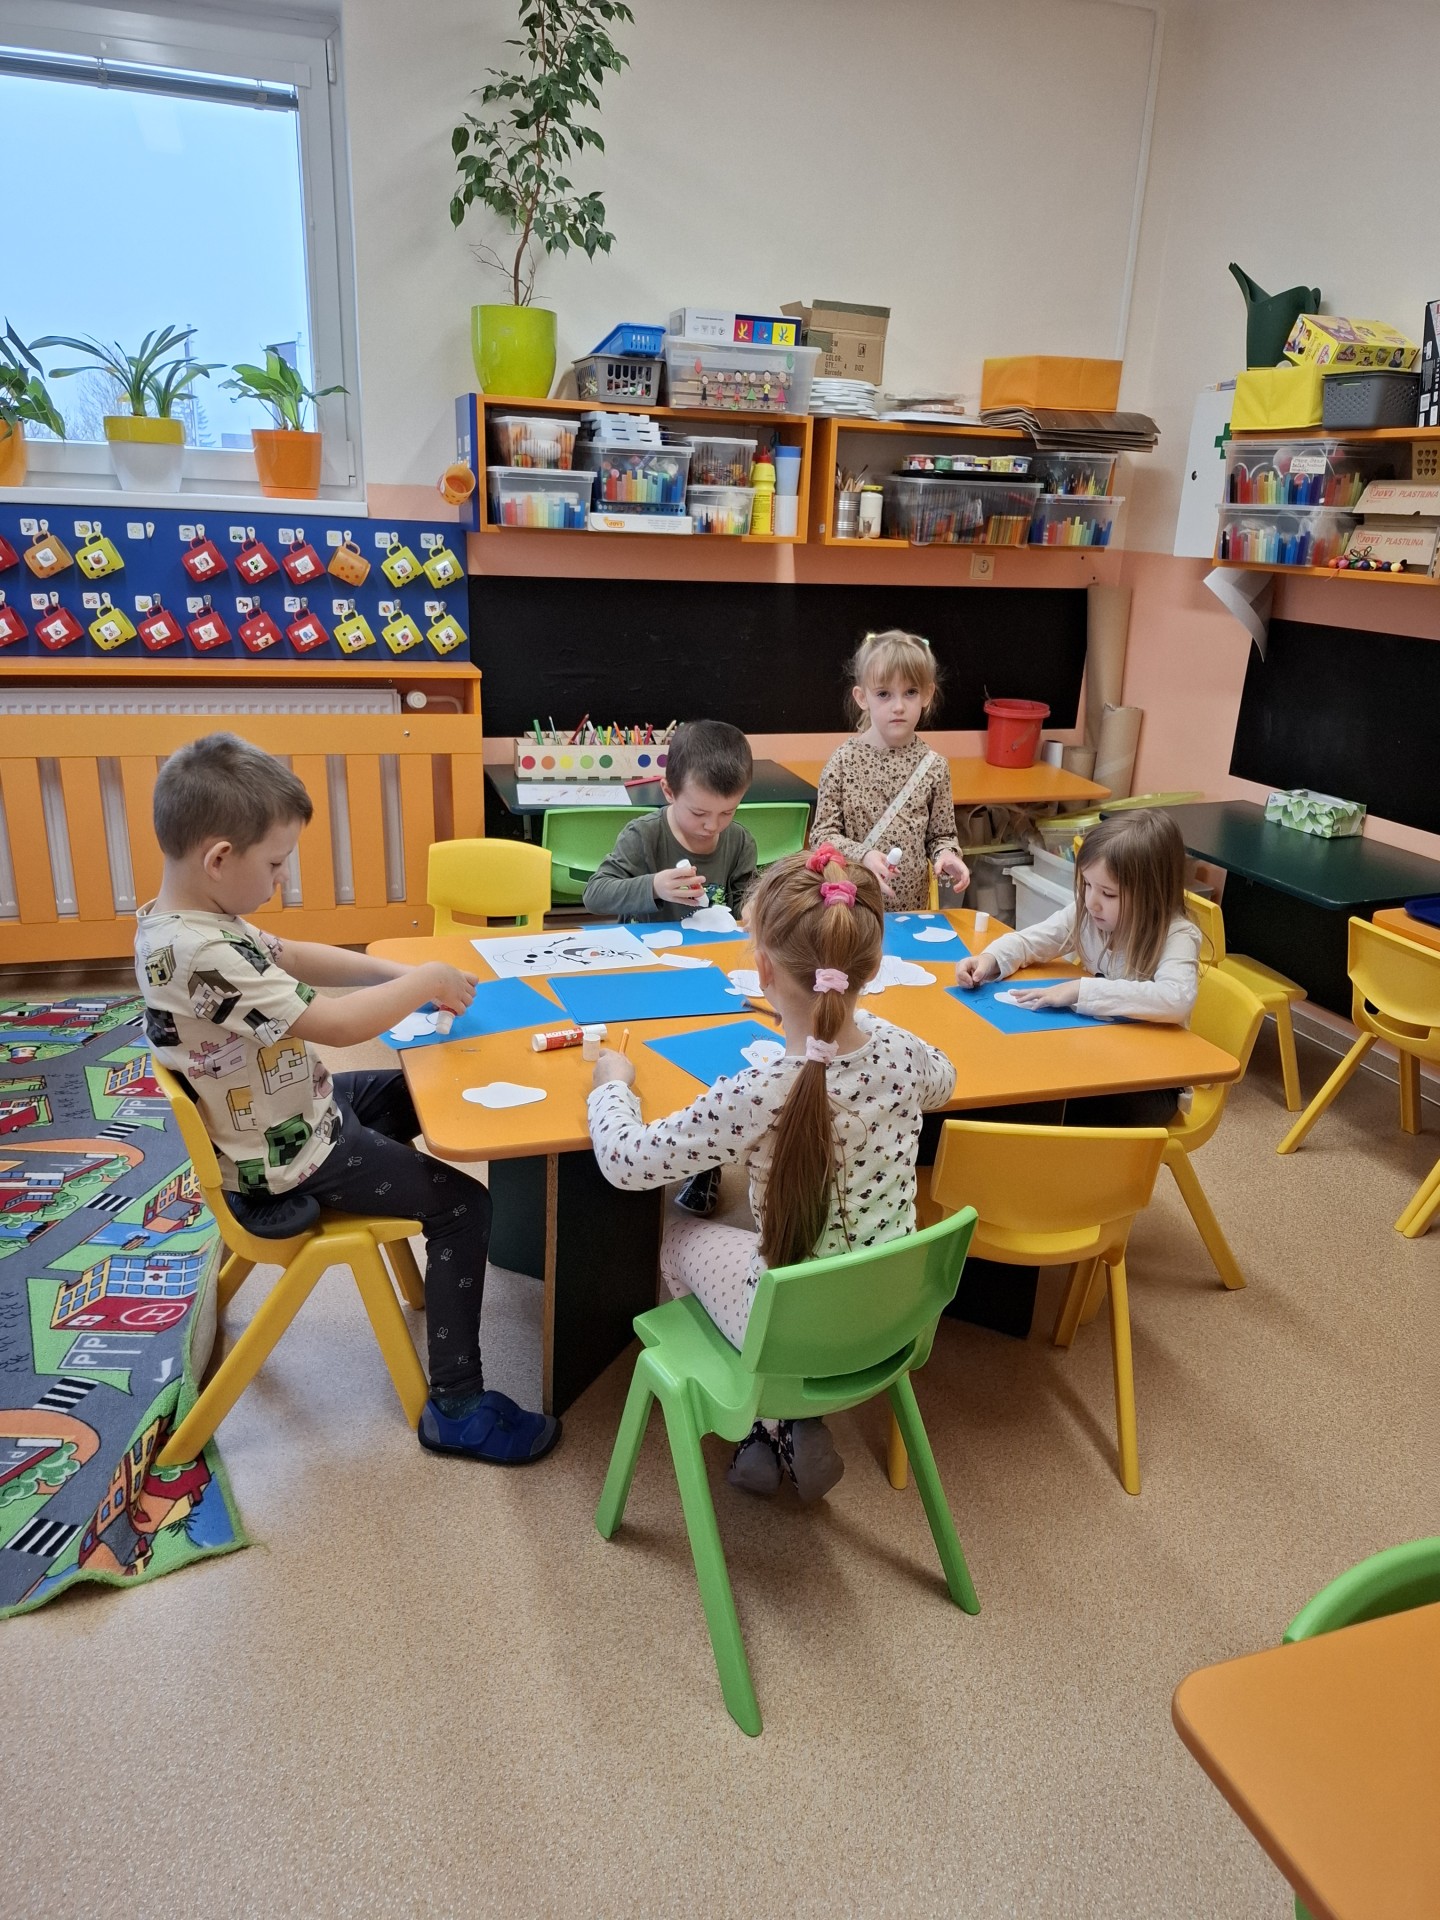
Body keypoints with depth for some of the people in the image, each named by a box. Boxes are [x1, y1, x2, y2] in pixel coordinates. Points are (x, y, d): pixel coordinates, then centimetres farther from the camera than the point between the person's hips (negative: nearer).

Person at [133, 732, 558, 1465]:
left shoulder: (176, 917, -3)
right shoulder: (205, 956, -35)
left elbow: (291, 956, 10)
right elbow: (338, 1024, -33)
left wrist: (396, 972, -1)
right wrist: (424, 982, -16)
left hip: (288, 1115, 10)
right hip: (290, 1158, -10)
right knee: (461, 1205, -6)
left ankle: (434, 1267, 41)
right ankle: (455, 1408, 4)